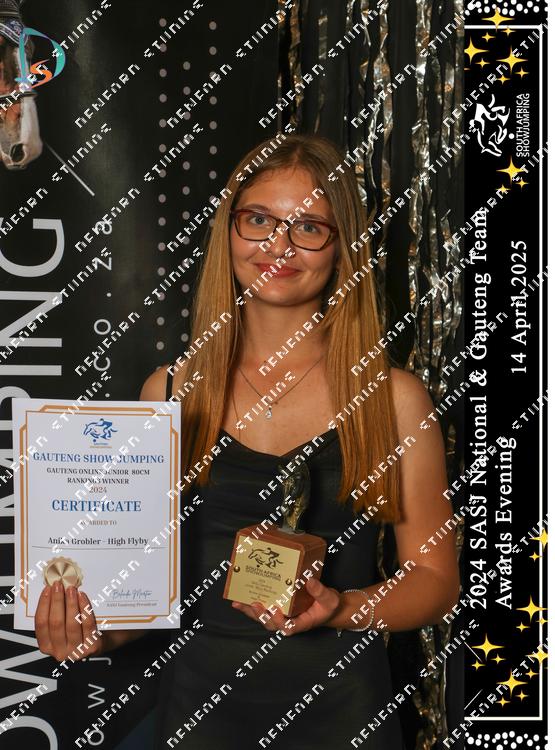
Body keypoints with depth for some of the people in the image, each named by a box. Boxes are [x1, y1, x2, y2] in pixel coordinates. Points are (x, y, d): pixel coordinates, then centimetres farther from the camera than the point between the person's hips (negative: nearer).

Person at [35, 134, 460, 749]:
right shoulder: (170, 392, -1)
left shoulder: (394, 399, -7)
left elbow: (435, 576, -2)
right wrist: (98, 634, -11)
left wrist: (343, 608, -18)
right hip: (199, 698, 2)